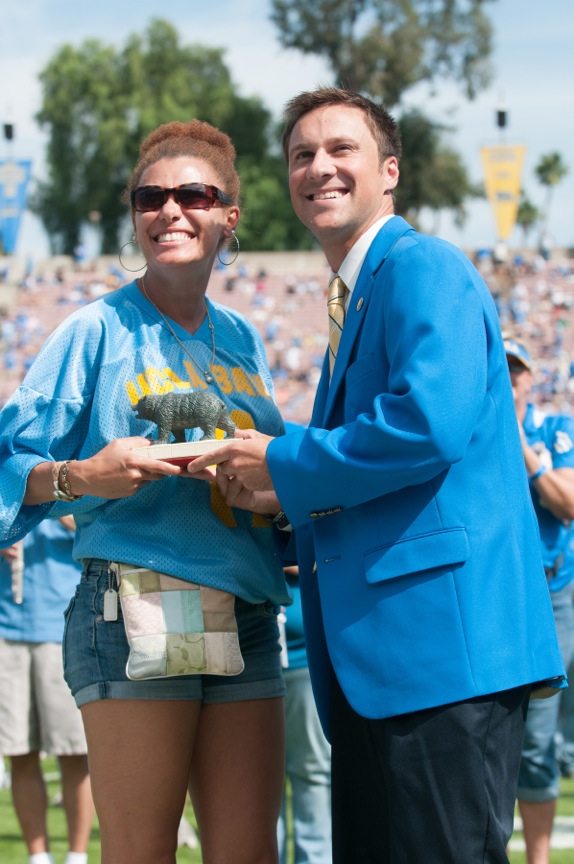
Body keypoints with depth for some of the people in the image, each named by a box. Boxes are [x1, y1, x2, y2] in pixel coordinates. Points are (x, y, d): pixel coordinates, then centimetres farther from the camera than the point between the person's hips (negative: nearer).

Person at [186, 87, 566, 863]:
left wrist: (287, 465, -10)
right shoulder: (355, 301, 25)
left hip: (443, 633, -10)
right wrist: (283, 499, 9)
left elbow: (432, 420, -22)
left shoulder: (424, 268, -6)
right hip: (376, 657, 11)